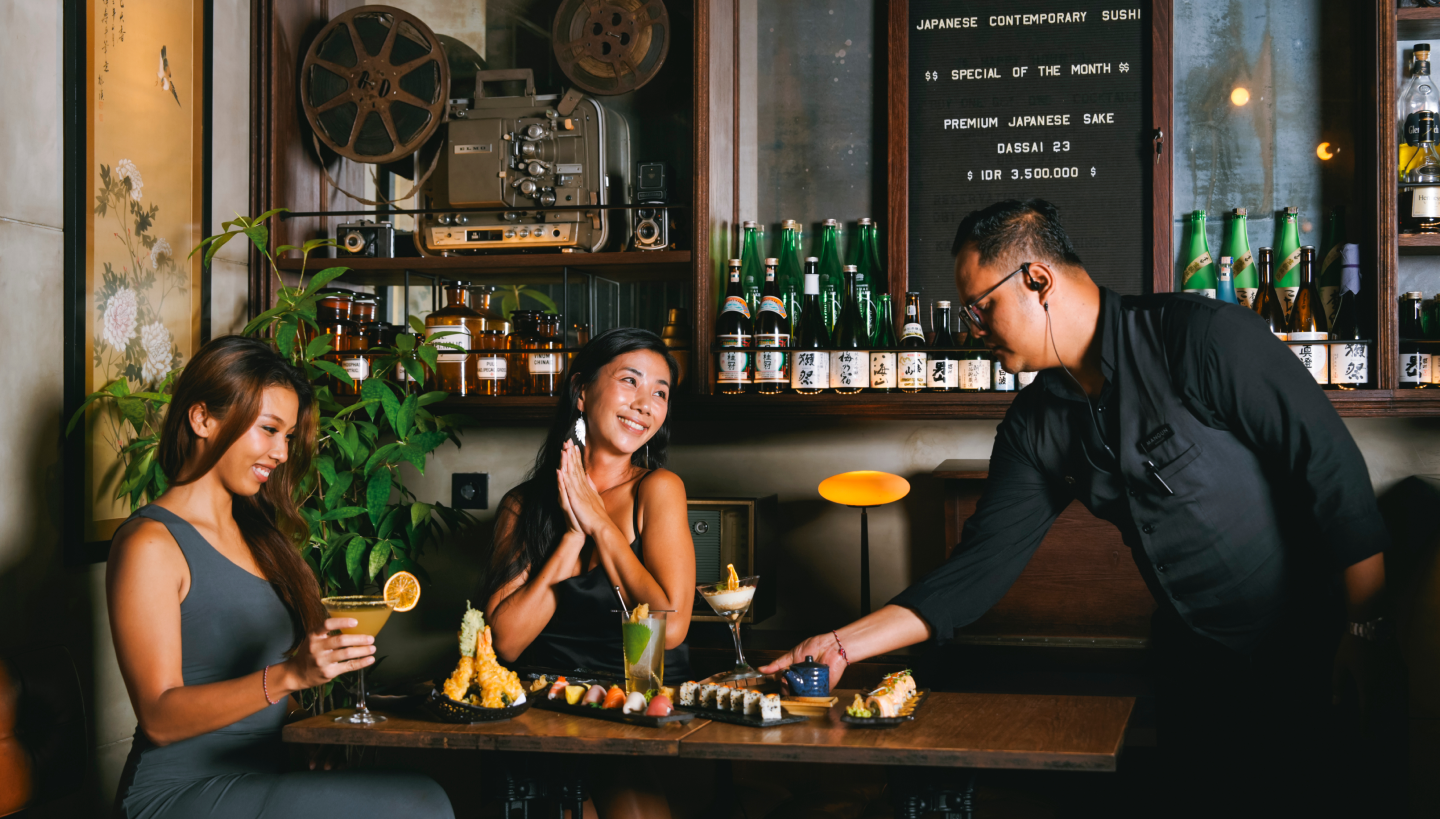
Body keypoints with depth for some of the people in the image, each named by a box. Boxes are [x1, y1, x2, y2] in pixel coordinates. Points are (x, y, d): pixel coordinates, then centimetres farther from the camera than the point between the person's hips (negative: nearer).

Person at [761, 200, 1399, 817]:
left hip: (1311, 653, -5)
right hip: (1194, 663, 6)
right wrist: (845, 645, -9)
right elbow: (980, 565, -1)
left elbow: (1333, 472, -18)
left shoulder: (1204, 338, -19)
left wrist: (1370, 632, -19)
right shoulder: (1035, 426, 0)